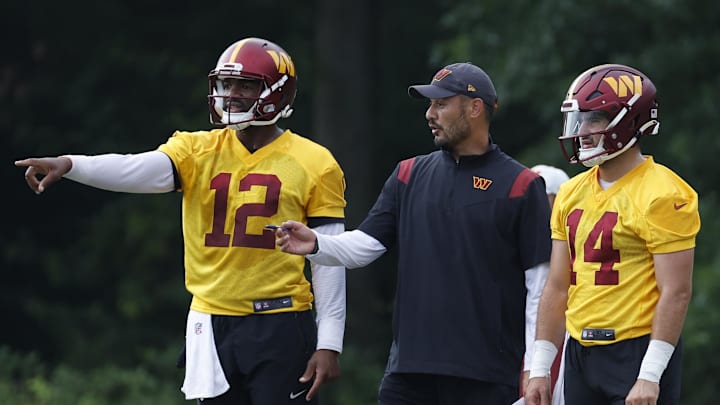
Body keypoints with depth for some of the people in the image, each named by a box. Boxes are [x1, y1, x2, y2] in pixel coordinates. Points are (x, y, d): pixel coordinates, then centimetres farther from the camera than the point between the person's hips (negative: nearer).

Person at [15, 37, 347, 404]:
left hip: (280, 331, -3)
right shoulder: (199, 151, 6)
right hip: (212, 328, 3)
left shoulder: (313, 165, 0)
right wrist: (68, 166, -31)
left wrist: (329, 344, -5)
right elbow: (138, 170, -13)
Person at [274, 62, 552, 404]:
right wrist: (315, 245, -14)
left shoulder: (519, 185, -1)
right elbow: (366, 244, 7)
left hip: (486, 375, -4)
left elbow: (540, 284, -3)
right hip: (411, 368, 4)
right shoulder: (411, 174, 13)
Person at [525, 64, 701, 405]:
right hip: (581, 352, 8)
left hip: (637, 351, -8)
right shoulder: (573, 194, 13)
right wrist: (539, 369, 11)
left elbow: (676, 292, -14)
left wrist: (650, 377, -19)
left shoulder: (661, 196, -11)